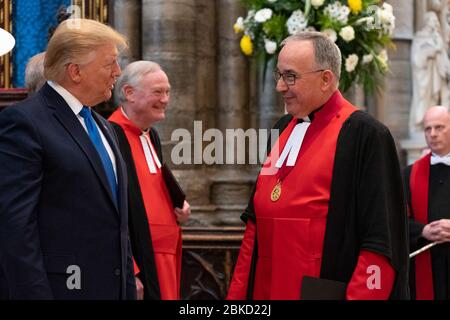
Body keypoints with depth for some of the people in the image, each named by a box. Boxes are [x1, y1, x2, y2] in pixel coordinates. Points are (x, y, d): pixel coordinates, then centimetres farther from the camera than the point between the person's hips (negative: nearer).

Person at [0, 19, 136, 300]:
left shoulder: (102, 126, 17)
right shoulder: (23, 121, -10)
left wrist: (129, 287, 17)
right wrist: (33, 294, -20)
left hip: (112, 287, 8)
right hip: (58, 286, -8)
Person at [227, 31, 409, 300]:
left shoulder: (365, 135, -11)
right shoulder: (283, 130, 11)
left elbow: (381, 244, -15)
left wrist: (359, 295, -20)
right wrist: (239, 293, 9)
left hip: (322, 290, -7)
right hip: (265, 290, 7)